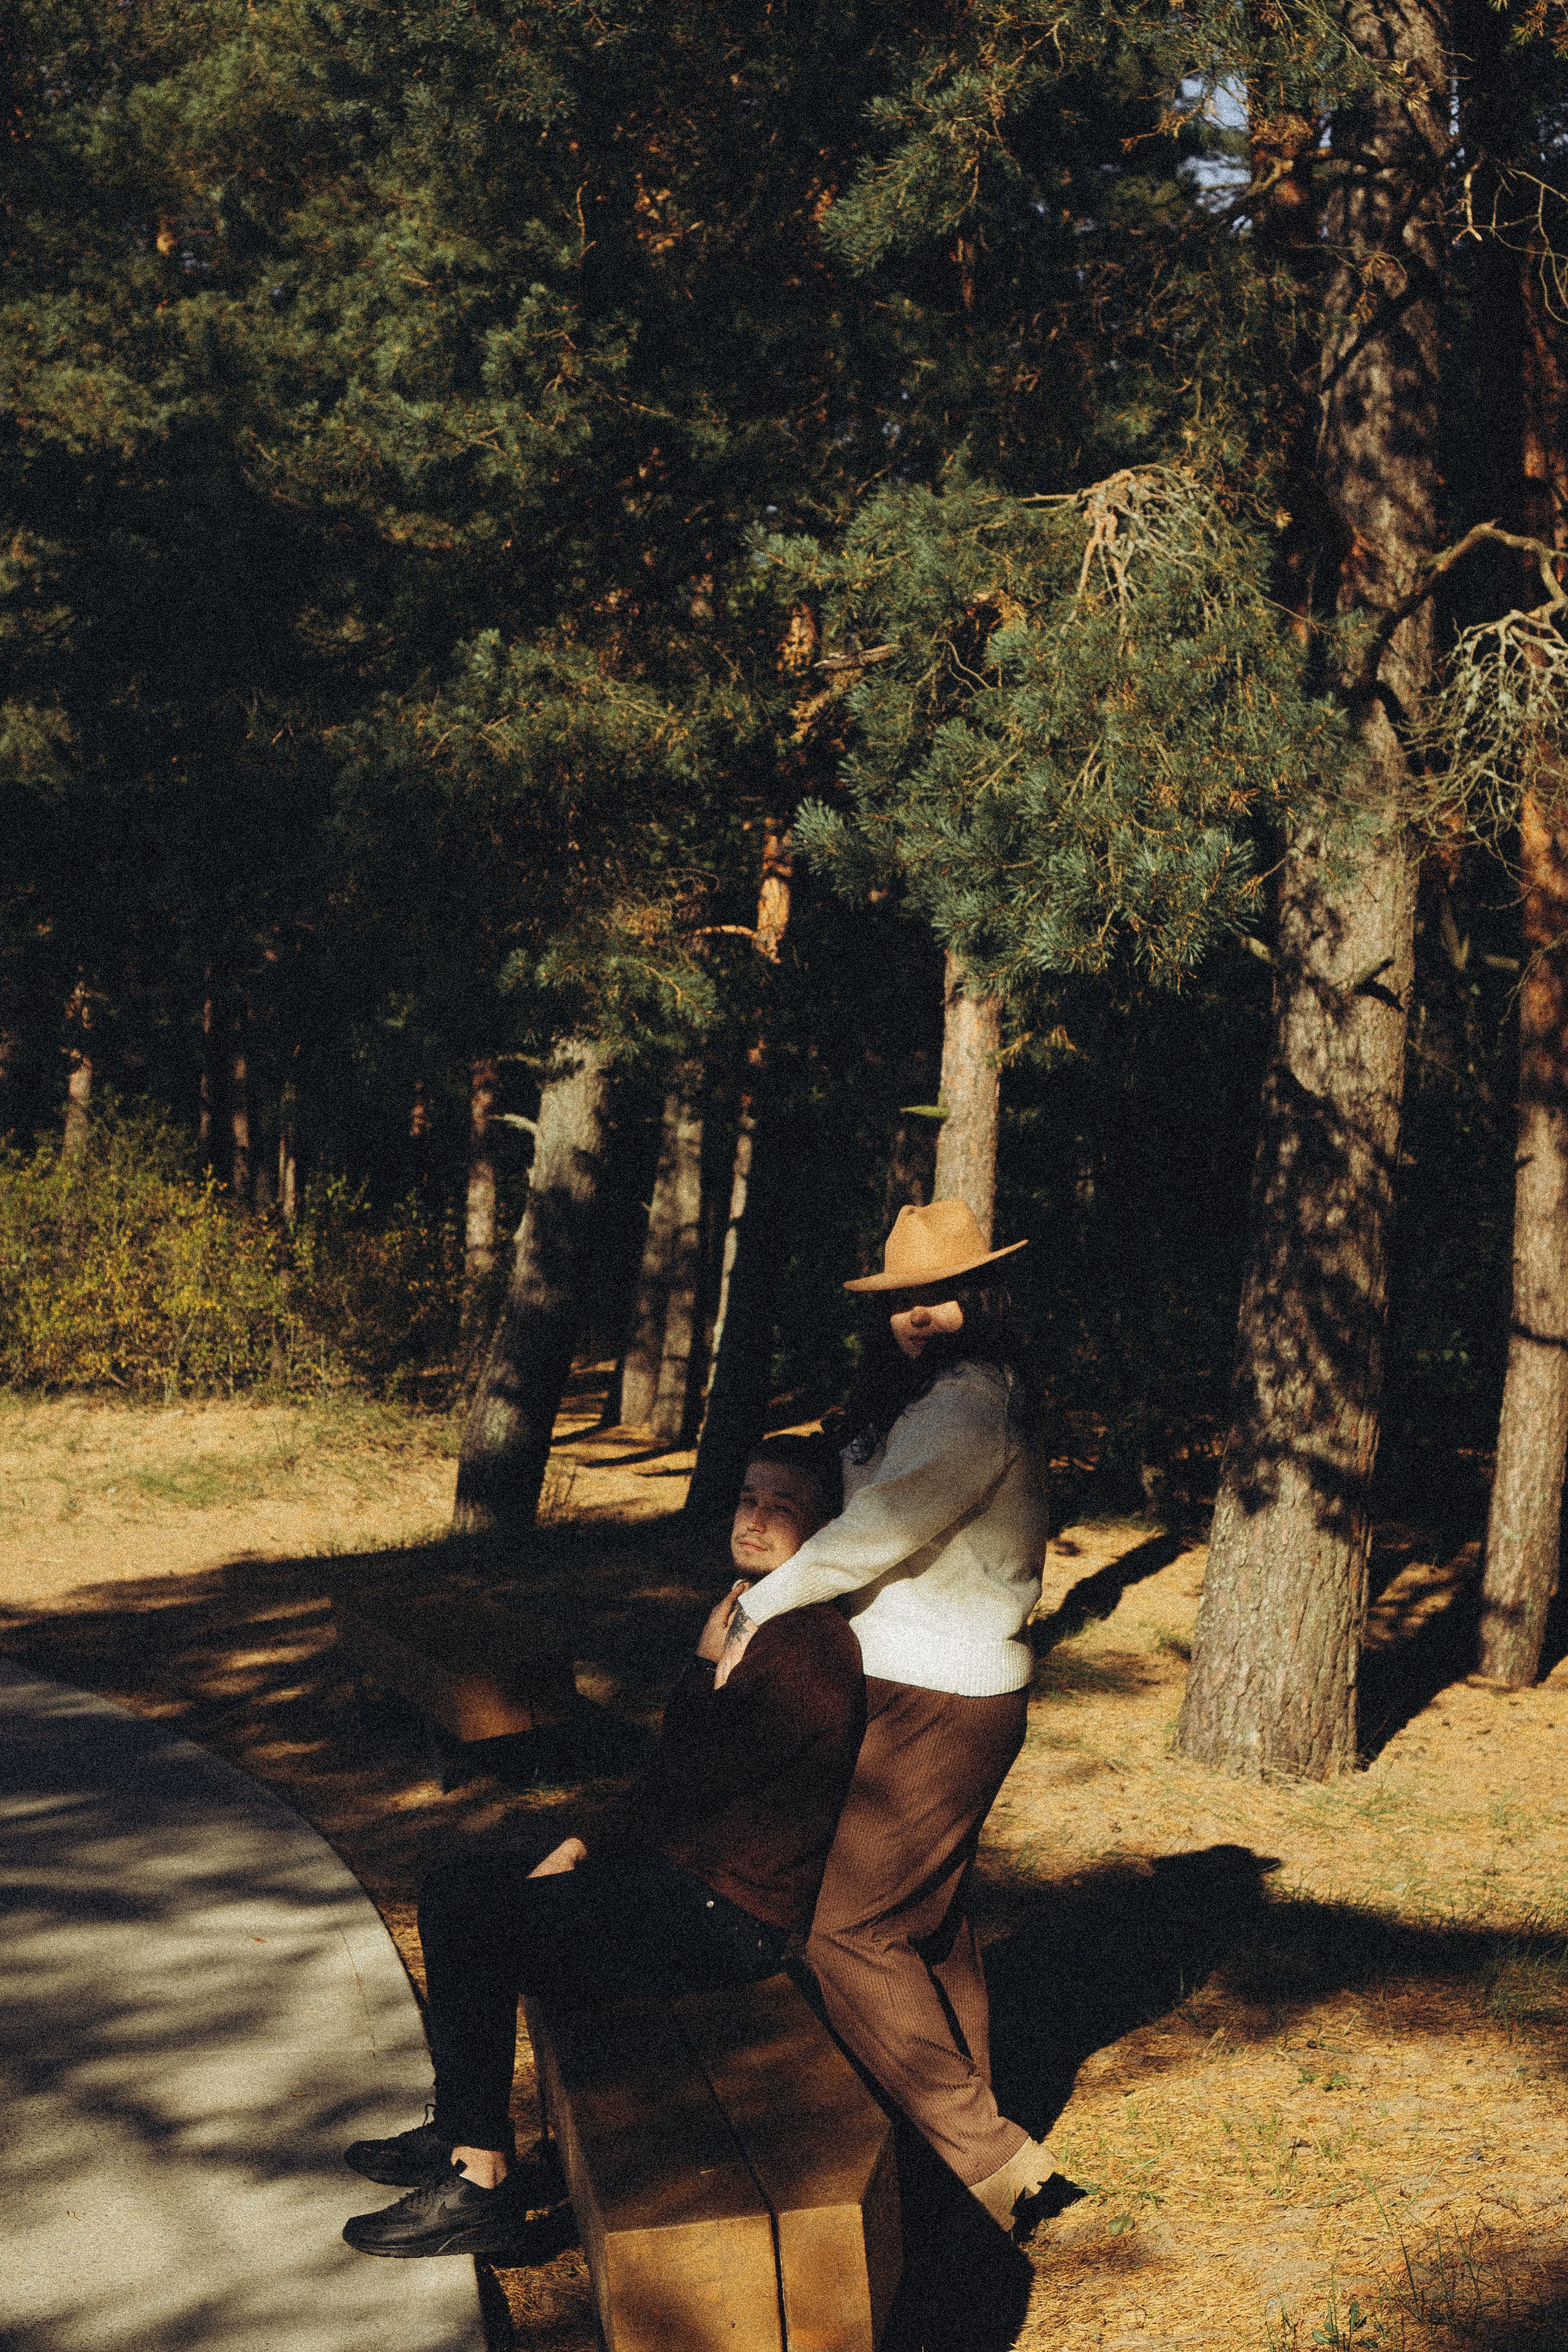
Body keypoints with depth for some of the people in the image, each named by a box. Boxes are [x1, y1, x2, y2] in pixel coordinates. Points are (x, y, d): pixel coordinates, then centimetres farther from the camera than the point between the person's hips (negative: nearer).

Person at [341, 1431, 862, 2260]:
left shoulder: (816, 1647, -20)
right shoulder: (760, 1622, 13)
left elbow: (686, 1777, -24)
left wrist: (707, 1662, -9)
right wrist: (589, 1845, 8)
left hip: (722, 1920, -11)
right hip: (675, 1880, 11)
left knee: (472, 1923, -17)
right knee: (455, 1888, 9)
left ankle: (482, 2183, -8)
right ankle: (461, 2133, 17)